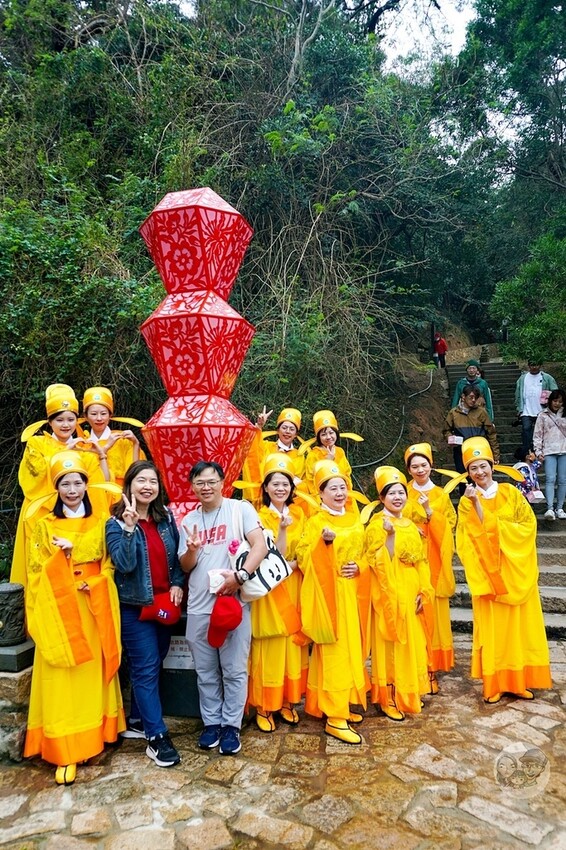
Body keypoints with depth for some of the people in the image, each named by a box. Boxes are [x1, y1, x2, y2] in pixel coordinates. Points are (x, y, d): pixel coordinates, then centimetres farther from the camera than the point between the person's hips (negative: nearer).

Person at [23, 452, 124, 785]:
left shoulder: (100, 523, 6)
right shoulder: (45, 525, 2)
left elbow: (108, 567, 3)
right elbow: (38, 573, 0)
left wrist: (92, 585, -12)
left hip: (94, 612, 2)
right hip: (59, 613, -2)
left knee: (93, 676, 9)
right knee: (61, 682, 0)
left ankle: (91, 739, 24)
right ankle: (64, 753, 9)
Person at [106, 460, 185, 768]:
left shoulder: (166, 517, 3)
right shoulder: (116, 523, -10)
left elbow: (177, 555, 10)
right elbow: (124, 564, -23)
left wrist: (177, 583, -4)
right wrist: (129, 528, -33)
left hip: (164, 603, 5)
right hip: (134, 605, -5)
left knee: (152, 665, 15)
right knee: (145, 668, -1)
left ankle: (138, 721, 33)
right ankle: (156, 738, 8)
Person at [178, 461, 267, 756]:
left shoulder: (240, 509, -4)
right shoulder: (189, 520, 10)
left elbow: (260, 545, -14)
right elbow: (185, 566, 11)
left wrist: (239, 576, -25)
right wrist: (192, 549, -11)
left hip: (234, 603, -4)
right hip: (199, 607, 4)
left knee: (234, 670, 6)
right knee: (206, 671, 14)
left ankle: (231, 725, 22)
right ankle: (211, 722, 30)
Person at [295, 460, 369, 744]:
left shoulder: (355, 520, 10)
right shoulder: (315, 521, -7)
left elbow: (364, 553, 16)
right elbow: (304, 557, -15)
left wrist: (359, 567, -5)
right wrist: (324, 540, -30)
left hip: (352, 593, 6)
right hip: (329, 594, -6)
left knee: (351, 648, 13)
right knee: (334, 652, -4)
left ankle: (345, 704, 28)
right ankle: (335, 716, 4)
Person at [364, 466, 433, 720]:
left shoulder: (411, 526, 11)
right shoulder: (376, 525, -10)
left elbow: (421, 562, 11)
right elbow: (379, 563, -19)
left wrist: (423, 592, 3)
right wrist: (390, 535, -28)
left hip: (412, 594, 7)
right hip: (390, 594, -6)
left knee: (413, 644, 14)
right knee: (391, 646, 0)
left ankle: (409, 694, 30)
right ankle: (390, 699, 13)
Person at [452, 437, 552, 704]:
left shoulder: (510, 493, 3)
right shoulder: (466, 502, 0)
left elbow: (529, 524, -4)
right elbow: (472, 538, -11)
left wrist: (497, 527, -15)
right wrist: (476, 503, -21)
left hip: (515, 571, 2)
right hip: (487, 571, -1)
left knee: (519, 625, 7)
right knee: (491, 627, 1)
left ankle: (519, 681, 20)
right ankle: (494, 684, 12)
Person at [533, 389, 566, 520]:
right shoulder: (543, 416, 7)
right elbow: (537, 435, 6)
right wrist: (538, 451, -3)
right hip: (549, 451, -2)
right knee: (550, 479, -12)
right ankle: (550, 508, -18)